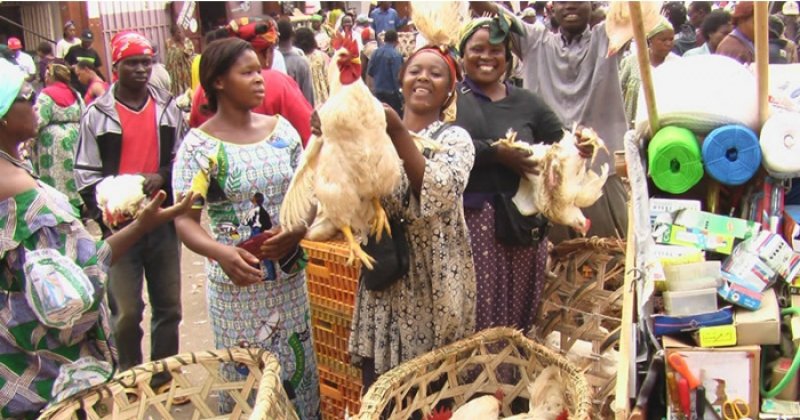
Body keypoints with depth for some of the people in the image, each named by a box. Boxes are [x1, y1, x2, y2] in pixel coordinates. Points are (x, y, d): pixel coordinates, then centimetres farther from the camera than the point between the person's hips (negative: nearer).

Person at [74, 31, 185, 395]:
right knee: (126, 312, 1)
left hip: (163, 221, 3)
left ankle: (163, 379, 26)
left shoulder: (168, 108, 6)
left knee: (168, 307, 11)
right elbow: (85, 174, -1)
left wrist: (162, 177, -9)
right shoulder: (96, 115, -1)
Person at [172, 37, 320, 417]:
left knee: (298, 367, 14)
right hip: (236, 282, -3)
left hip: (289, 277, 4)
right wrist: (220, 252, -31)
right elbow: (185, 220, -12)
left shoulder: (281, 129, 2)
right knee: (244, 375, 9)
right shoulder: (199, 144, -10)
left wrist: (296, 231, -13)